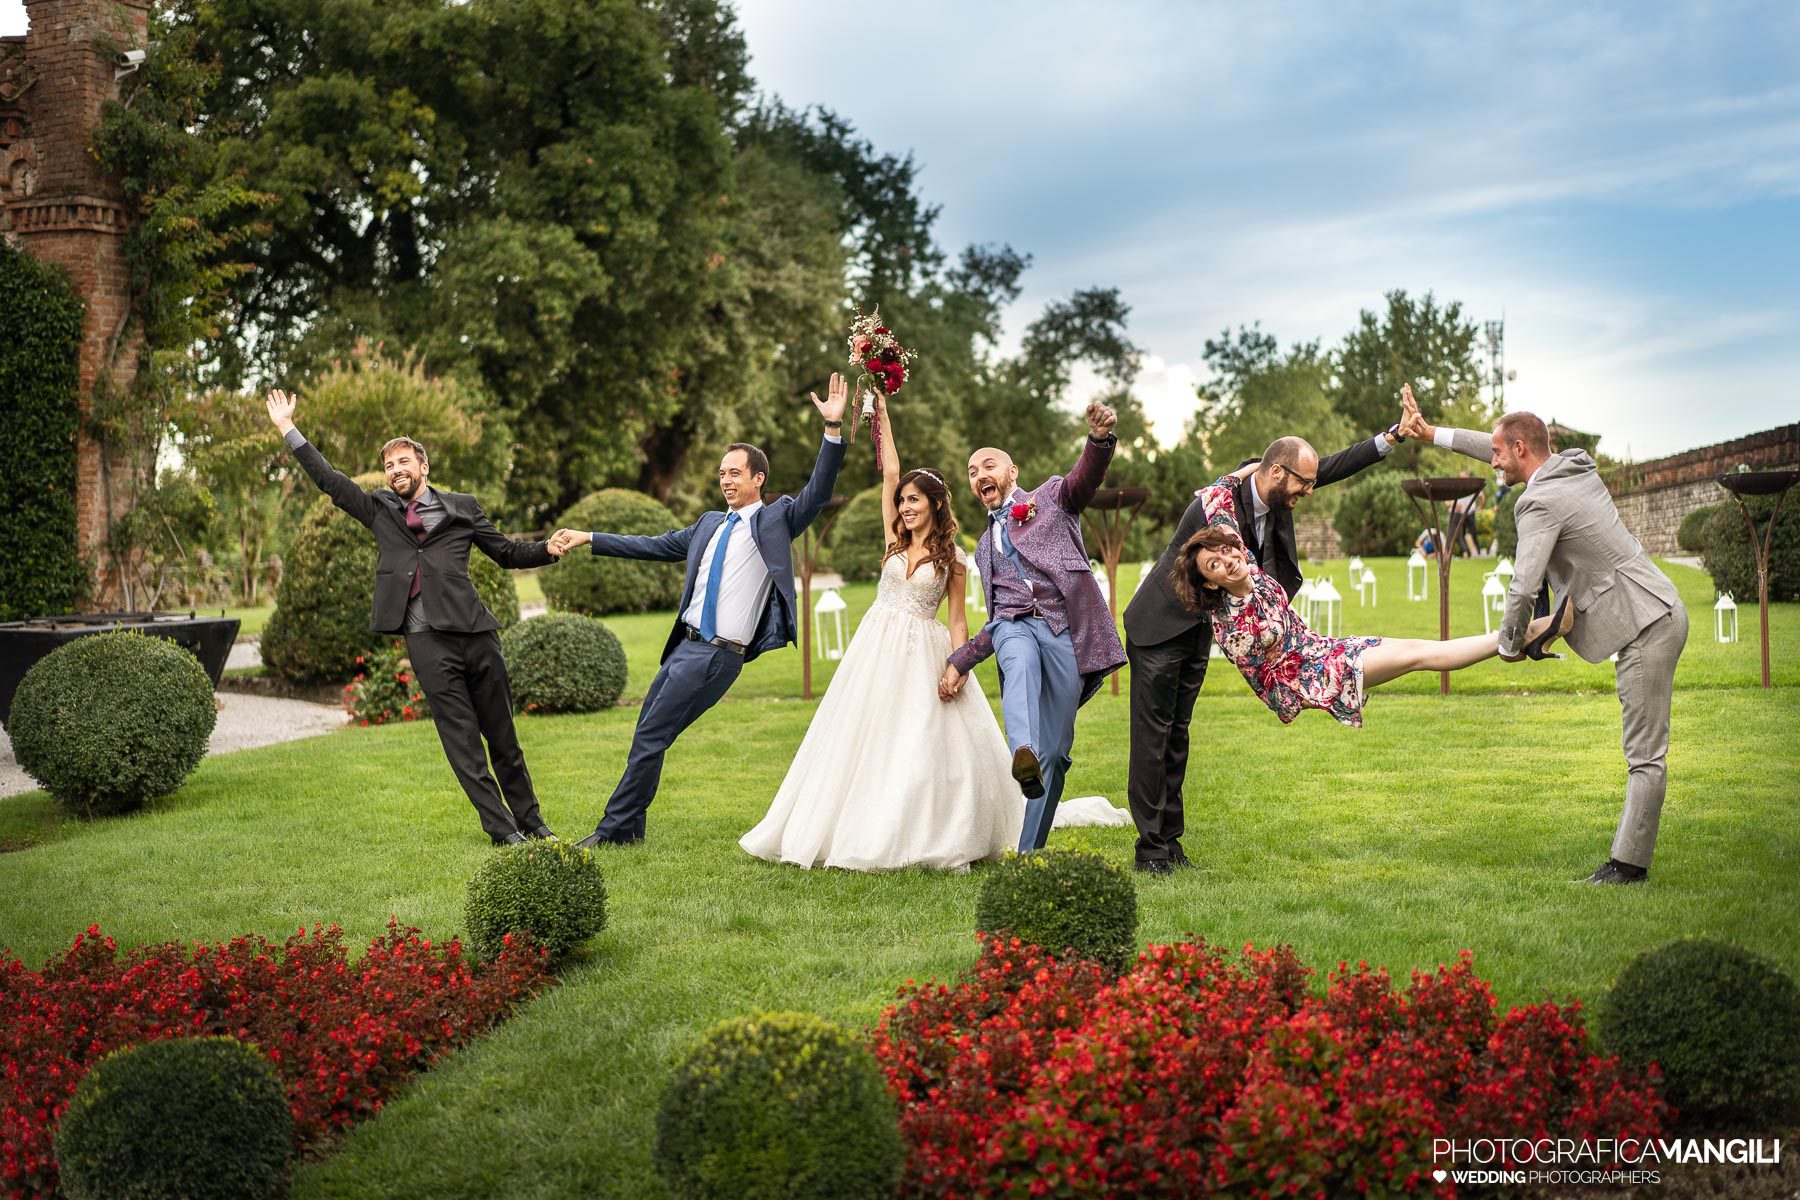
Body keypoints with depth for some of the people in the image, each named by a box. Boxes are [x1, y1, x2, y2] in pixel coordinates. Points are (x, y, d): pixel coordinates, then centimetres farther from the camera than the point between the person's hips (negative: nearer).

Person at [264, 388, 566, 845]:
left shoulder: (461, 507, 12)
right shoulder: (379, 510, 15)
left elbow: (507, 553, 16)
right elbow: (329, 479, 19)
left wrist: (548, 549, -1)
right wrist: (288, 430, 19)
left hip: (474, 632, 0)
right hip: (426, 641, 0)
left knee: (502, 737, 6)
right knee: (462, 743, -3)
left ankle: (531, 822, 17)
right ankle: (502, 828, 2)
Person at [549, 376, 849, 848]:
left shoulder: (776, 519, -2)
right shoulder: (710, 524, 16)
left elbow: (818, 491, -15)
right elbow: (654, 545, 20)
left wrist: (834, 429, -25)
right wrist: (587, 538, 20)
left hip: (718, 655, -7)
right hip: (684, 645, 7)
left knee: (651, 737, -7)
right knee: (645, 735, 12)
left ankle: (613, 827, 3)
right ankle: (629, 827, 23)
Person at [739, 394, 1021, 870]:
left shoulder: (953, 558, 0)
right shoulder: (896, 541, 8)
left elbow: (958, 620, 1)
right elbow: (890, 473, 7)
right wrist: (882, 415, 7)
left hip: (922, 653, -4)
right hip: (877, 647, 4)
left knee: (926, 747, -6)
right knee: (866, 739, 4)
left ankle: (942, 839, 2)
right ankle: (861, 831, 10)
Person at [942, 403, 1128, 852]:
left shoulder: (1051, 497, 16)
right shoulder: (984, 547, 30)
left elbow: (1086, 478, -7)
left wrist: (1100, 438, -29)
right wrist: (960, 661, 18)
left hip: (1065, 629, -3)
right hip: (1014, 624, 3)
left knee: (1054, 751, -7)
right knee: (1021, 660, -37)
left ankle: (1030, 852, -2)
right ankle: (1023, 754, -61)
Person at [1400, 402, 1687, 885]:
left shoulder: (1541, 503, -15)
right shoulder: (1577, 465, 13)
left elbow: (1523, 587, -20)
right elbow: (1511, 450, 31)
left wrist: (1508, 644, -2)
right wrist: (1435, 434, 33)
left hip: (1648, 624, -10)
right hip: (1658, 615, 10)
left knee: (1645, 753, -9)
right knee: (1643, 752, 9)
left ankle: (1628, 863, -8)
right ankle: (1630, 856, 12)